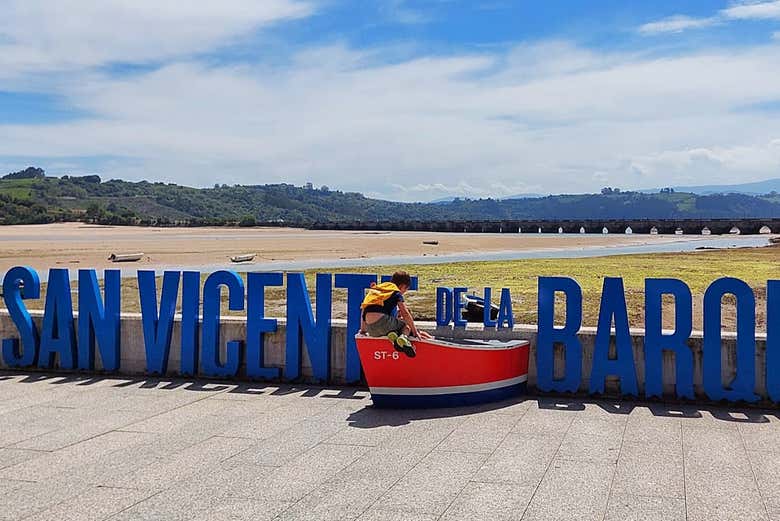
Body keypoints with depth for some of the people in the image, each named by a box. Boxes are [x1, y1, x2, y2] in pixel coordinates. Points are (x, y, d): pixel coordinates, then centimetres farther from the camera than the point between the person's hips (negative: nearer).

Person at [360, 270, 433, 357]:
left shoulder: (375, 288, 28)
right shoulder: (396, 292, 9)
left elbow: (363, 309, 28)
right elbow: (405, 314, 5)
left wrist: (363, 329, 34)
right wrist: (415, 331, 12)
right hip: (383, 322, -5)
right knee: (407, 325, 17)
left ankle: (391, 334, -3)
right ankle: (403, 336, -16)